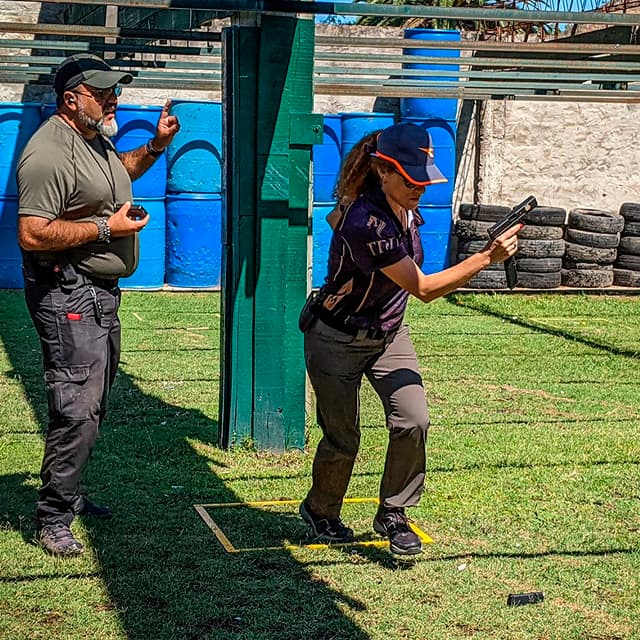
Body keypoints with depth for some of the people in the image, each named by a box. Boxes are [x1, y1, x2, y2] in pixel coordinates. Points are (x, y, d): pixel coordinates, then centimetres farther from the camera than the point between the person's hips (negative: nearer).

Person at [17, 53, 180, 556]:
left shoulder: (96, 138, 12)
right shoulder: (49, 153, -20)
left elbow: (115, 175, 34)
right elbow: (32, 234, -27)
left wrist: (156, 146, 18)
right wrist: (107, 228, -21)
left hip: (102, 290, 10)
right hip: (67, 294, -10)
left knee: (93, 404, 17)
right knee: (77, 409, -12)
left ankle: (69, 495, 31)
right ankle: (53, 521, -3)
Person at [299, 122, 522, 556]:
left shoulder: (404, 206, -7)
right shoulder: (367, 222, -33)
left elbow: (337, 216, 14)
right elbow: (424, 288, -32)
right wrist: (487, 257, -38)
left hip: (389, 335, 7)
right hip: (338, 341, -7)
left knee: (413, 422, -11)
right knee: (343, 441, 4)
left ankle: (392, 514, 8)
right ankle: (321, 512, 33)